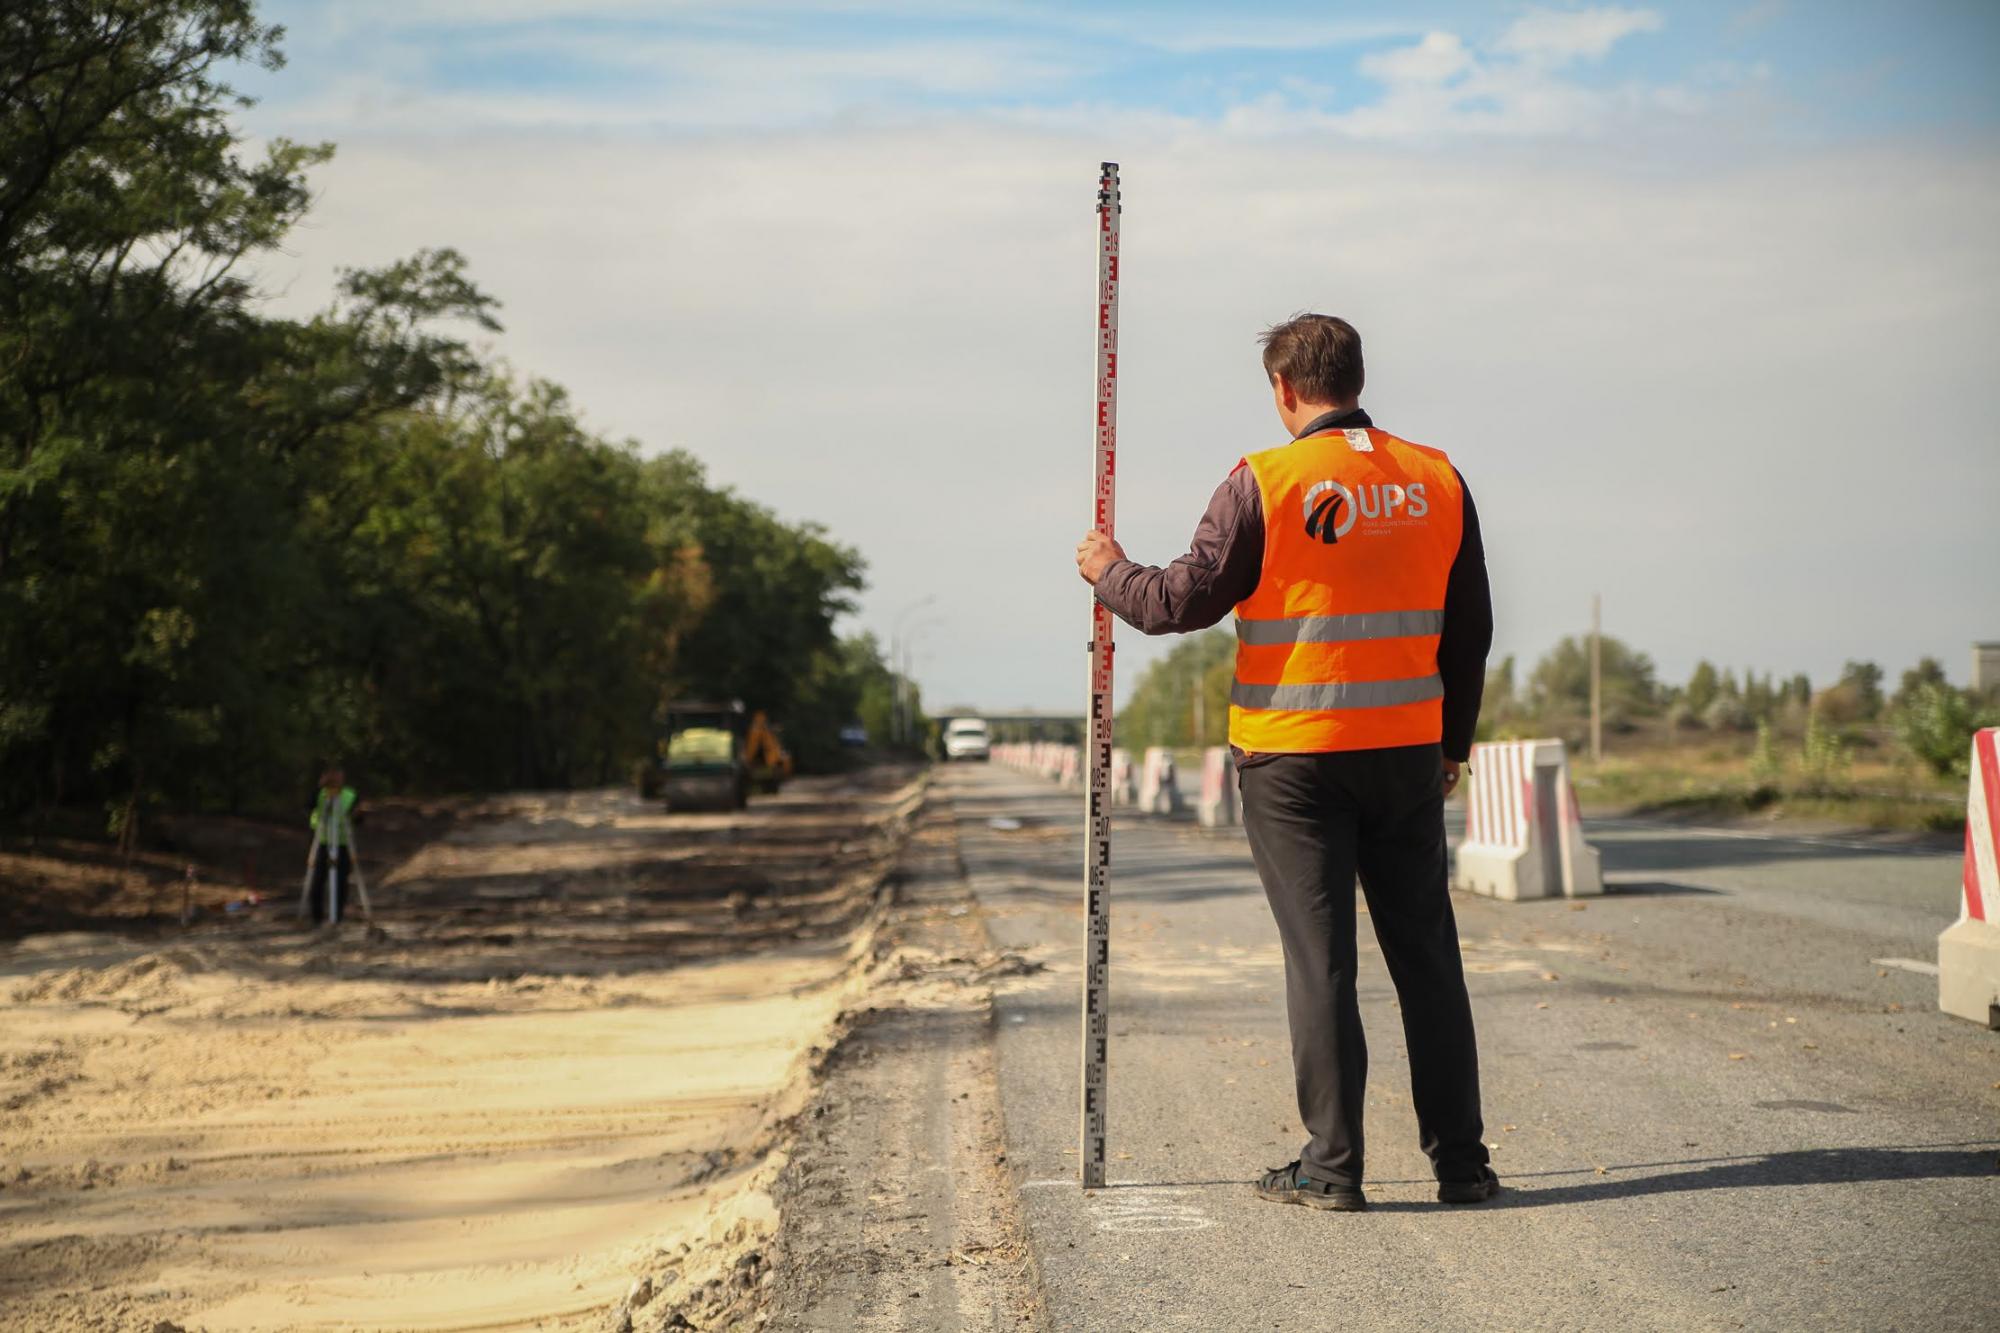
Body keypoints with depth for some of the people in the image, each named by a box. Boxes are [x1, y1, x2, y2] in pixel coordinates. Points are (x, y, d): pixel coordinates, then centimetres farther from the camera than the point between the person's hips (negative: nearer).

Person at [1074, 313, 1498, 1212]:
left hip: (1294, 757, -4)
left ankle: (1332, 1166, 4)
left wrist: (1110, 574, 13)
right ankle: (1460, 1161, 14)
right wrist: (1452, 743, 20)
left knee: (1320, 958, 1)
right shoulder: (1437, 481, 6)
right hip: (1407, 752, 4)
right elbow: (1470, 629, 10)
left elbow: (1183, 601, -7)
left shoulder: (1264, 483, -9)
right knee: (1426, 953, 10)